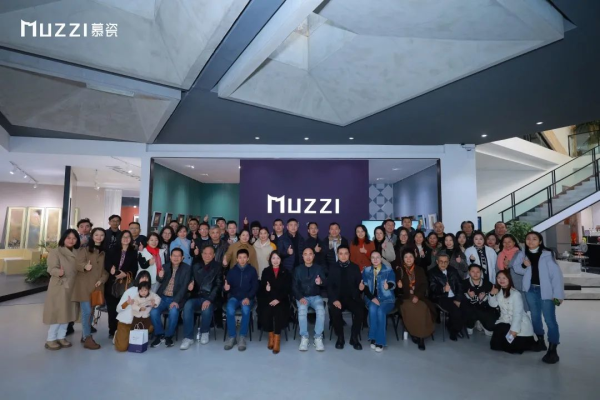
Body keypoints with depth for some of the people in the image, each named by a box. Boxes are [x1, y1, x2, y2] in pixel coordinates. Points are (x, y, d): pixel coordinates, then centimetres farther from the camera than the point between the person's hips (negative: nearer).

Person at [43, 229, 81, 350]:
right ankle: (51, 339, 11)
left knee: (67, 312, 10)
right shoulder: (55, 252, -6)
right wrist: (59, 272, -36)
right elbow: (51, 268, -16)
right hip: (59, 287, -5)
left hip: (72, 287, 5)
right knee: (57, 313, -2)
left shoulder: (77, 253, 10)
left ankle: (61, 337, 21)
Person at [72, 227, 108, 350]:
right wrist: (85, 266, -34)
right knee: (87, 311, -7)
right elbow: (77, 264, -13)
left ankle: (85, 335, 26)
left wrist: (102, 280, -7)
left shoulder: (104, 252, 9)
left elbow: (106, 269, 9)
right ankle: (87, 338, -1)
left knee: (91, 312, 12)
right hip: (84, 285, -4)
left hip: (97, 286, 5)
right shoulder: (85, 249, -2)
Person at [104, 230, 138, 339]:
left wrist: (126, 274, -13)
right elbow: (107, 264, 1)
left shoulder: (134, 252, 9)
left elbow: (134, 269, 3)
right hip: (112, 283, 1)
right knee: (112, 308, 2)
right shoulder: (113, 250, 12)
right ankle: (112, 331, 13)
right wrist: (115, 271, -15)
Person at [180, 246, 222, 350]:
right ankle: (188, 337, -18)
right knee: (187, 306, -28)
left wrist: (209, 299, -18)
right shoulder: (195, 266, 14)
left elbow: (218, 285, -6)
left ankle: (204, 332, -1)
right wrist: (190, 285, -14)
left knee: (207, 309, -32)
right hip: (196, 296, 3)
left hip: (210, 297, -3)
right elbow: (191, 280, 12)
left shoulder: (217, 267, 2)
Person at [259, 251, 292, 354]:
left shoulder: (286, 272, 8)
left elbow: (288, 289, 1)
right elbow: (261, 288, 6)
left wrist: (278, 299, -12)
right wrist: (266, 289, -18)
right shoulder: (266, 271, 12)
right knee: (266, 312, -27)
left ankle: (277, 339, -16)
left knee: (279, 312, -30)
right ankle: (271, 336, -3)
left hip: (281, 299, -1)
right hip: (268, 299, 1)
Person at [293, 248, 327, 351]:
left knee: (321, 310, -31)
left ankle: (318, 338, -20)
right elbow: (294, 286, 1)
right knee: (302, 310, -32)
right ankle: (304, 338, -22)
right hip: (302, 297, 0)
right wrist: (300, 297, -16)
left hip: (315, 297, 0)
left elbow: (326, 283, -3)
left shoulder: (319, 268, 7)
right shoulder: (297, 269, 7)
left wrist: (321, 282, -28)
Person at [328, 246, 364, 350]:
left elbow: (359, 284, 5)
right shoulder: (333, 268, 5)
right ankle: (340, 337, -7)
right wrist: (334, 299, -16)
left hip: (352, 298, 1)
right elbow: (329, 286, -1)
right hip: (338, 298, -1)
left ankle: (354, 337, -5)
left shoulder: (355, 267, 7)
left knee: (360, 311, -28)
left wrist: (361, 286, -20)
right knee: (334, 311, -31)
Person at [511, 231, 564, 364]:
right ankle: (540, 341, 33)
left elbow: (556, 274, -13)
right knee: (535, 316, 16)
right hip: (531, 290, 5)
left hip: (545, 290, -4)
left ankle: (552, 350, 0)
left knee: (550, 319, -6)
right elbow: (515, 266, 10)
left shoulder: (547, 254, -11)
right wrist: (523, 265, -13)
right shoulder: (522, 254, 1)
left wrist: (558, 294, -18)